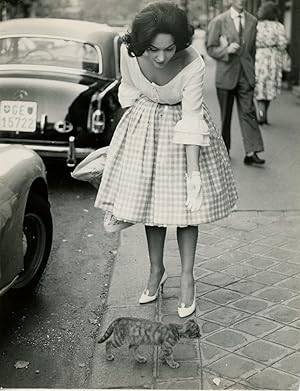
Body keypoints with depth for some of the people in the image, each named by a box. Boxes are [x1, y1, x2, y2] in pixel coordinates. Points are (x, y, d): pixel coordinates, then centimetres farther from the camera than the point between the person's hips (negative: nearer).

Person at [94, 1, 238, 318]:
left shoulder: (192, 64, -30)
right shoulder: (129, 53, -22)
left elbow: (191, 121, -28)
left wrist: (194, 173, -28)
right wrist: (144, 122, 3)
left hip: (181, 126, -2)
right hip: (144, 128, 3)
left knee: (185, 203, 1)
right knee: (151, 199, 10)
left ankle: (187, 276, 16)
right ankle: (156, 270, 26)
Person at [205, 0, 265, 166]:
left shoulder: (252, 21, 7)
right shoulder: (218, 21, -3)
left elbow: (252, 48, 15)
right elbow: (210, 48, -2)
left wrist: (251, 70, 15)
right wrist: (226, 49, -19)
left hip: (246, 75, 2)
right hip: (226, 75, -2)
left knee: (248, 112, -6)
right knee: (225, 115, 7)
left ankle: (251, 153, -9)